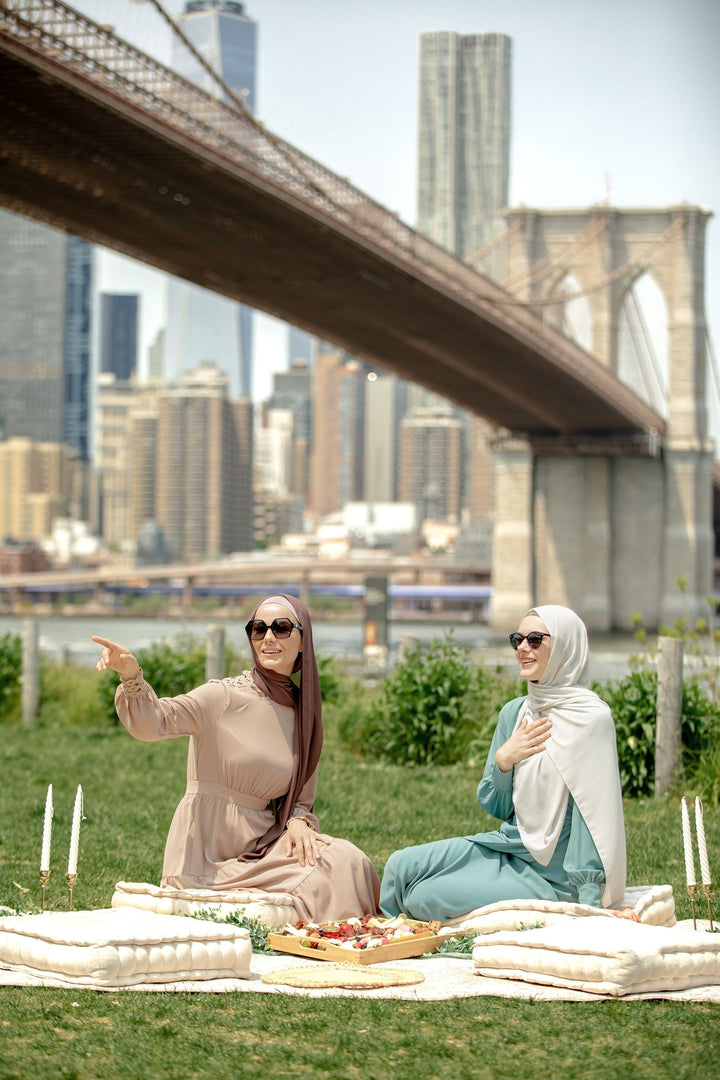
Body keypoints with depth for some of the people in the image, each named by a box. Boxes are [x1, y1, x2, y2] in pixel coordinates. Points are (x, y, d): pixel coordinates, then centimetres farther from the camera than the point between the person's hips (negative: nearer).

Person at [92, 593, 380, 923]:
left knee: (345, 860, -21)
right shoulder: (225, 695, -5)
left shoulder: (303, 714, 11)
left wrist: (298, 822, -6)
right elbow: (151, 722, -21)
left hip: (261, 844, 6)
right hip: (205, 852, -6)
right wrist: (131, 676, -41)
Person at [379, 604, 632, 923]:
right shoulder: (514, 713, 6)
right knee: (400, 866, -6)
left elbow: (593, 818, -16)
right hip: (506, 846, 7)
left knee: (426, 897, -16)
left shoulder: (591, 718, -15)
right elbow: (493, 805, 11)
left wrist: (586, 908, -19)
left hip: (550, 877, -7)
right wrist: (502, 761, -10)